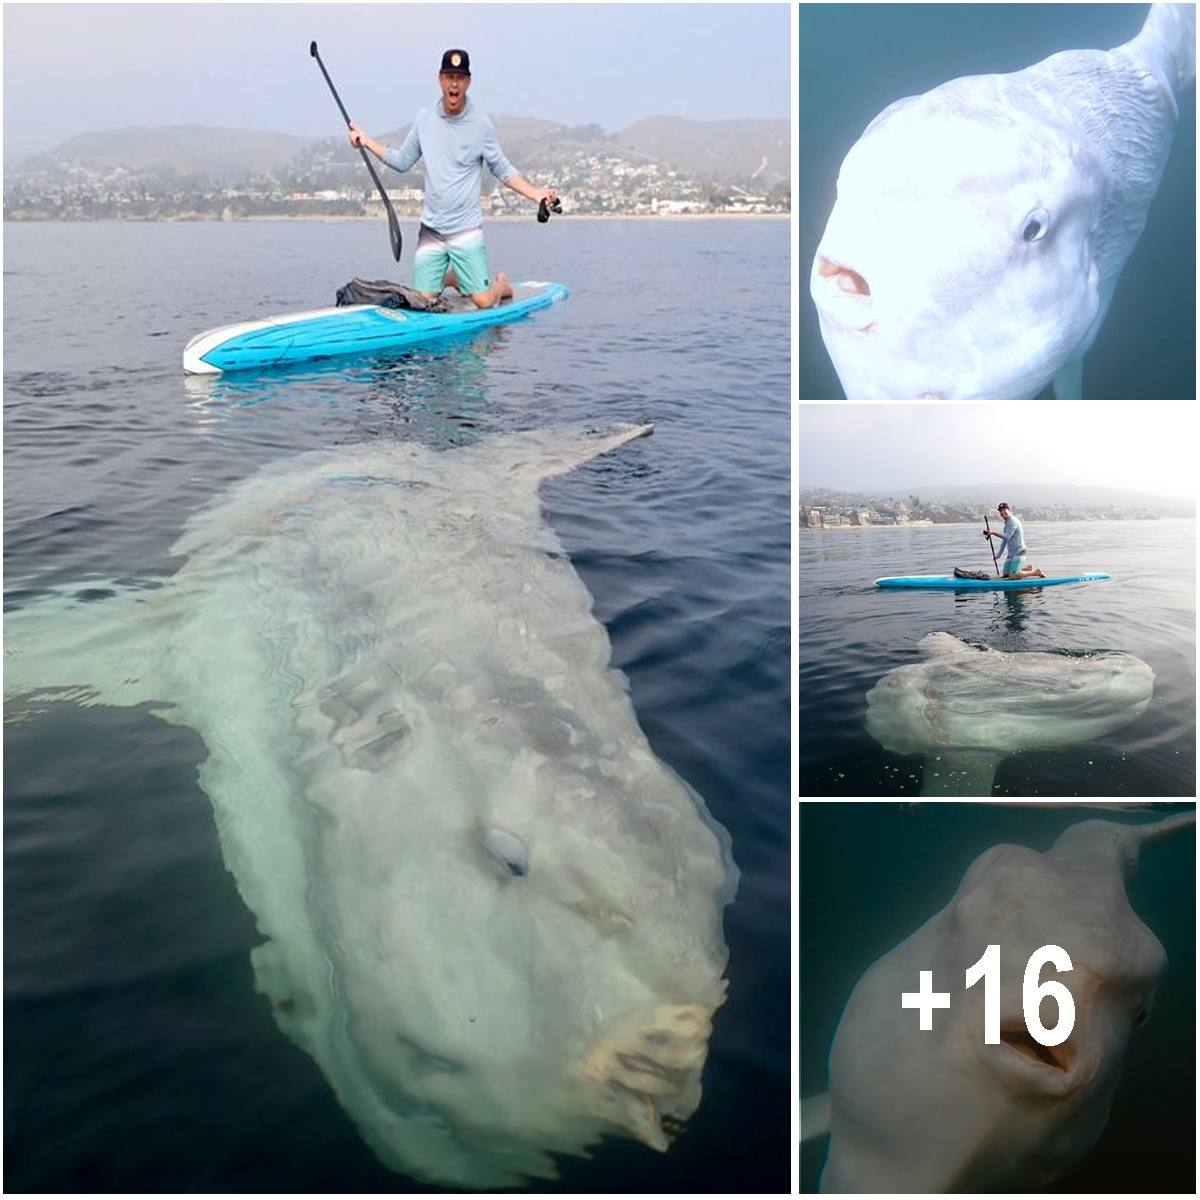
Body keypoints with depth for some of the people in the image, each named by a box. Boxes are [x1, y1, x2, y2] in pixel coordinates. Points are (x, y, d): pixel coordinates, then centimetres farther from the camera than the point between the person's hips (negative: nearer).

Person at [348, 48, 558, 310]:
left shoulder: (481, 123, -4)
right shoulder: (424, 119, 5)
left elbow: (502, 169, 1)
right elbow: (402, 162, 14)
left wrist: (535, 193, -12)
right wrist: (366, 141, 7)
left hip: (466, 229, -3)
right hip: (430, 229, 3)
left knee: (483, 302, -11)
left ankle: (501, 283, 27)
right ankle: (450, 277, 35)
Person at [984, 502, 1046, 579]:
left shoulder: (1013, 521, -14)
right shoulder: (1006, 523, 17)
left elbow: (1006, 537, -24)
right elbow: (1004, 541, 21)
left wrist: (993, 532, -24)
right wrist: (998, 555, 20)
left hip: (1019, 552, -10)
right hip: (1011, 553, 10)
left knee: (1013, 576, -18)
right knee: (1006, 574, 11)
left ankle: (1036, 572, -2)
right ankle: (1028, 568, 24)